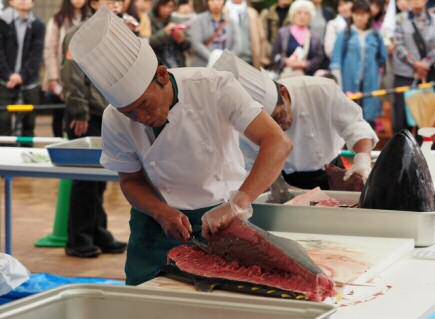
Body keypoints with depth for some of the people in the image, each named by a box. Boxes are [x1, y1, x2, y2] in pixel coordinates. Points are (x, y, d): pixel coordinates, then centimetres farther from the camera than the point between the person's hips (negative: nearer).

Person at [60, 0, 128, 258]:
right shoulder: (82, 34, -10)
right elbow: (73, 75, -17)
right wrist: (80, 113, -19)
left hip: (106, 118, 8)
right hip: (86, 120, -8)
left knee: (99, 180, 13)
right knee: (86, 180, -3)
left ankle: (98, 235, 21)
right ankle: (78, 241, 5)